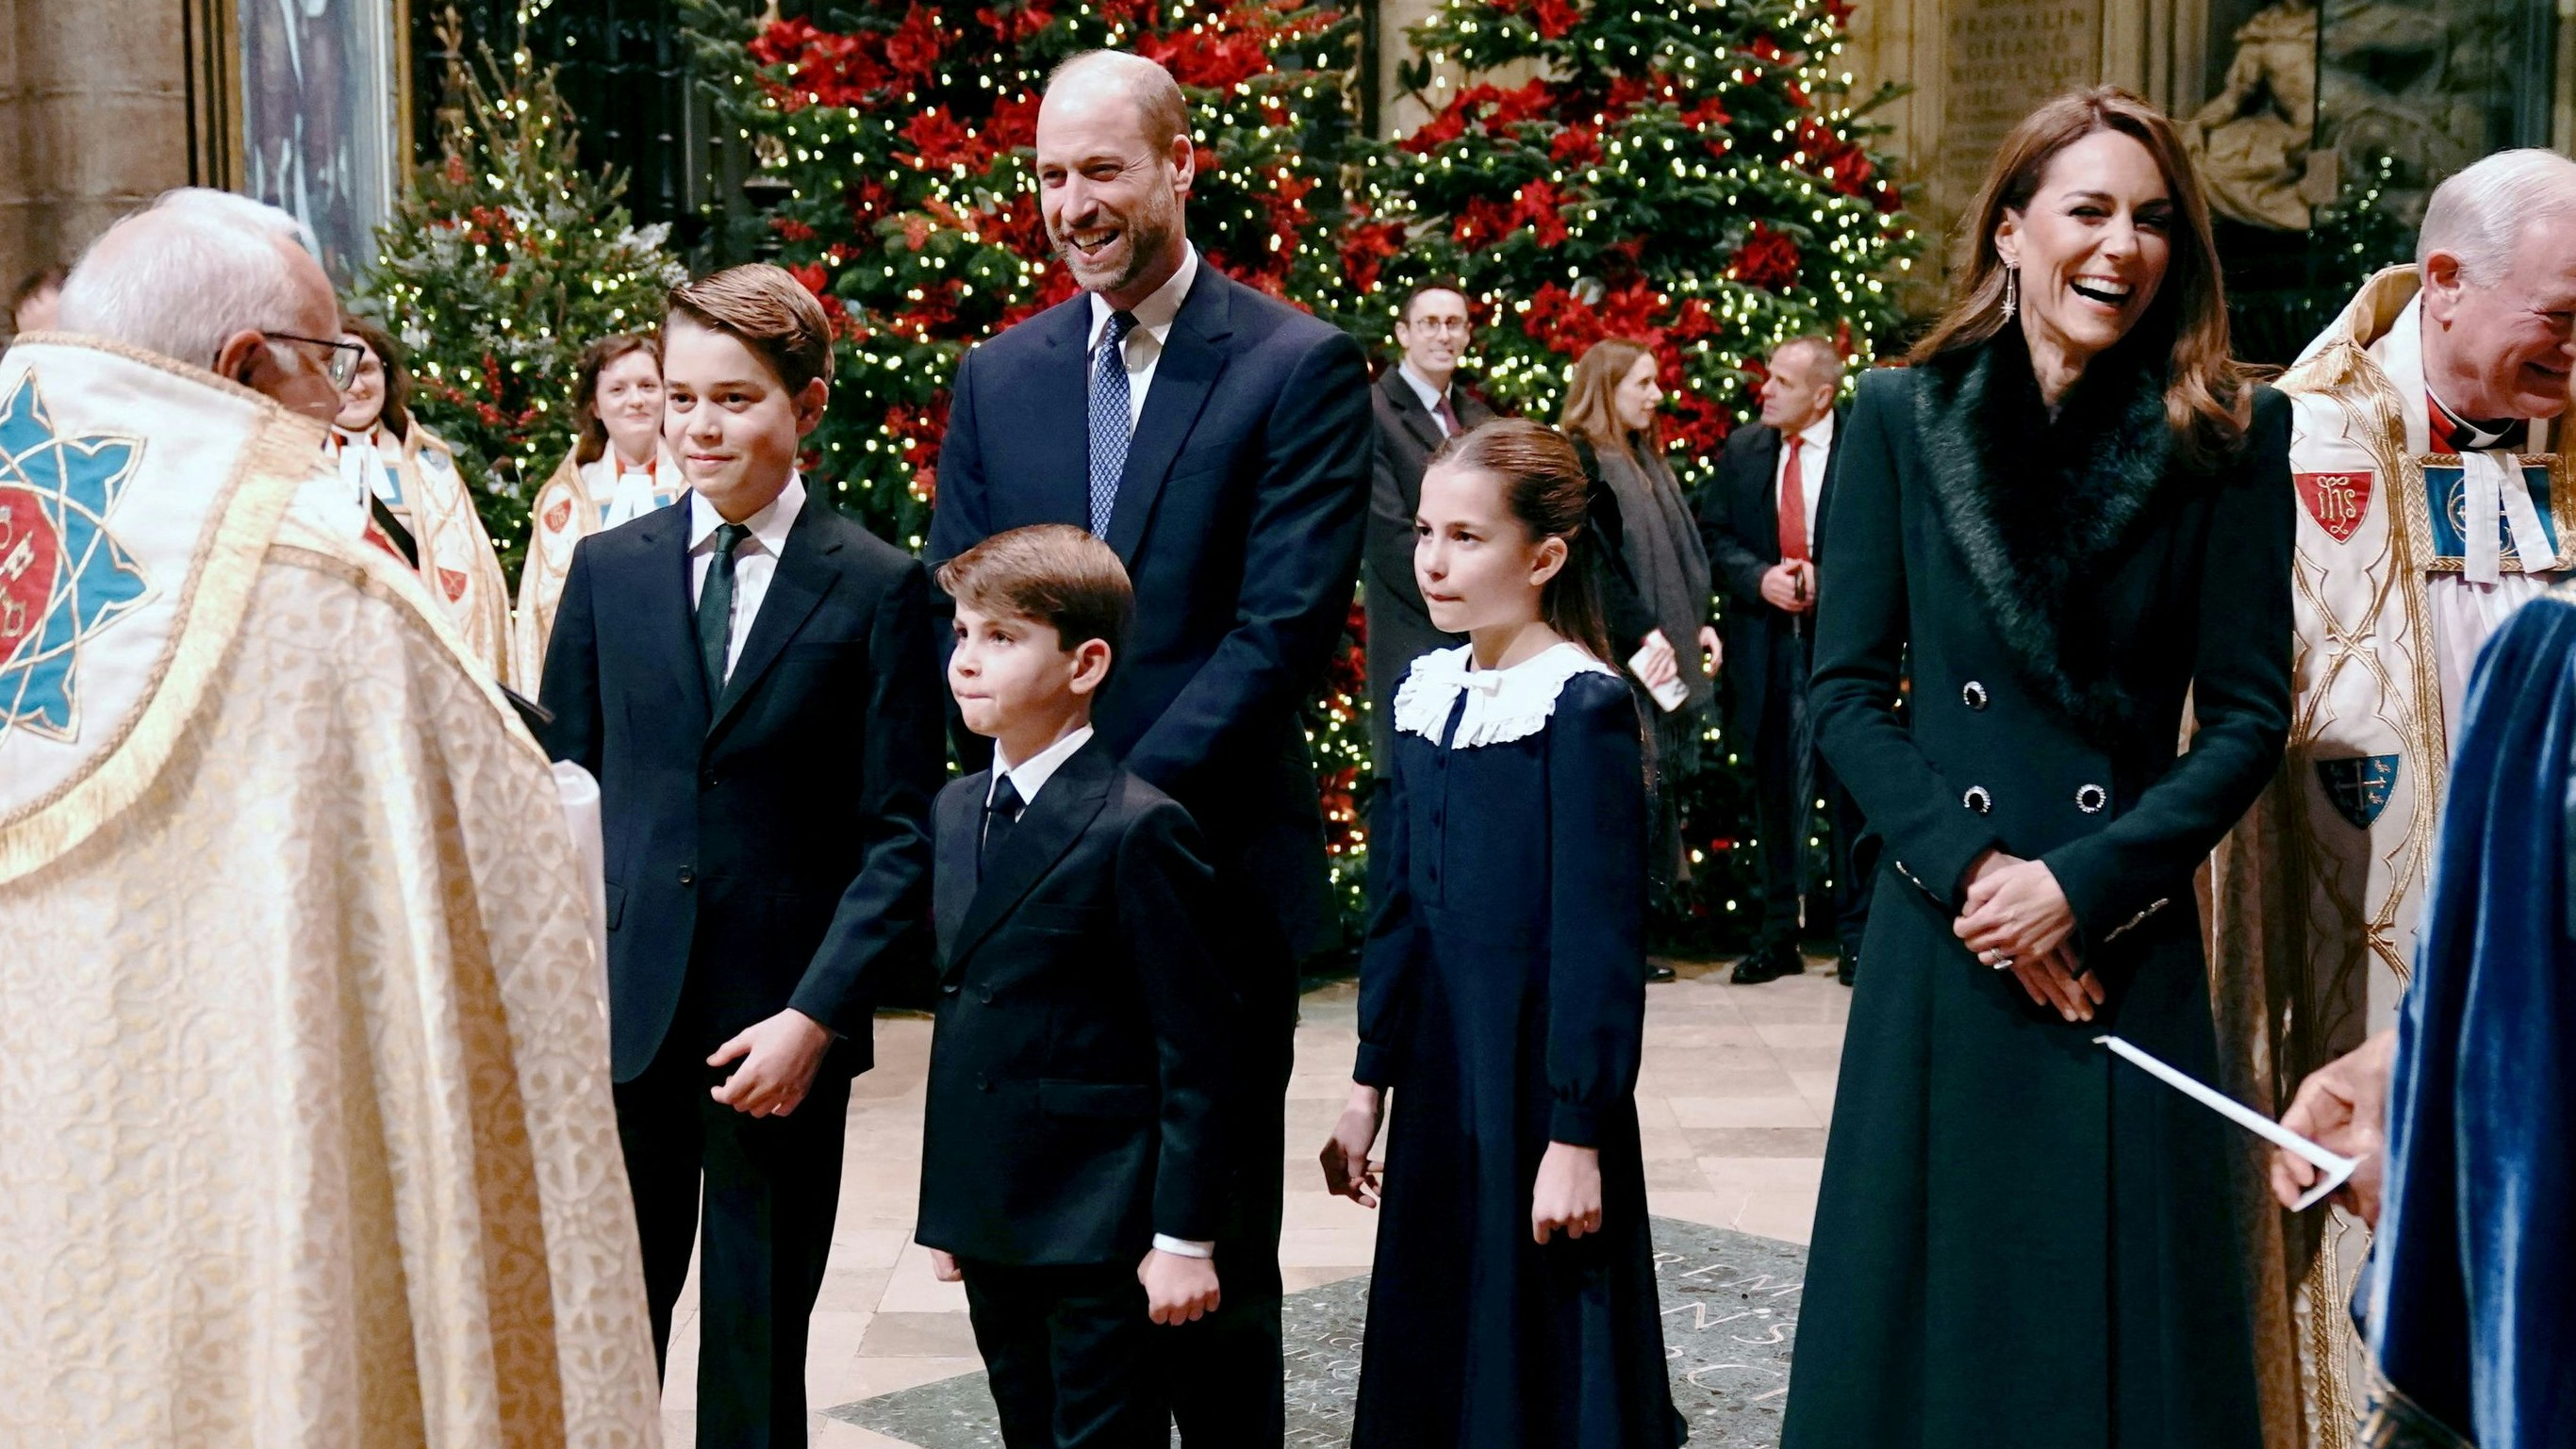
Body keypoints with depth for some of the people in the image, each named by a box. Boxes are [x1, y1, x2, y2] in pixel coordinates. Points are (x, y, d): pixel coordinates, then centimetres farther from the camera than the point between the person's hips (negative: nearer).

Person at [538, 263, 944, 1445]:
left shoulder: (878, 588, -1)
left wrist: (814, 1013, -12)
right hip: (622, 1010, 2)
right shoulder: (607, 568, 8)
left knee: (758, 1351, 9)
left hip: (782, 1020, -2)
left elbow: (901, 836, -3)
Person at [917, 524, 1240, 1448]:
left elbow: (1195, 1050, -14)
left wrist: (1184, 1236, -14)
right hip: (991, 1222, 7)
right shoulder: (958, 810, 9)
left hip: (1100, 1231, -7)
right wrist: (947, 1206, 16)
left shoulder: (1137, 829, -15)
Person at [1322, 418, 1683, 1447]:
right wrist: (1369, 1088, 12)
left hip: (1540, 1088, -7)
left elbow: (1600, 943, -16)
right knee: (1430, 1356, 15)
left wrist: (1578, 1138, -16)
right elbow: (1398, 909, 11)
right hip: (1437, 1082, 7)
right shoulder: (1426, 695, 6)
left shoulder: (1583, 708, -14)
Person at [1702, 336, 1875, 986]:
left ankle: (1856, 933, 11)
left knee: (1850, 792, 2)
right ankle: (1777, 935, 17)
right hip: (1766, 644, 4)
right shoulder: (1742, 450, 8)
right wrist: (1759, 577, -8)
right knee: (1774, 791, 10)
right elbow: (1714, 533, 9)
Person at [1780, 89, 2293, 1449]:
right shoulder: (1901, 415, 2)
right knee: (1931, 1316, 9)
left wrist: (2082, 881, -12)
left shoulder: (2224, 439, 1)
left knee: (2122, 1321, 7)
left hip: (2128, 951, 0)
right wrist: (1964, 868, -11)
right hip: (1940, 940, 1)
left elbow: (2248, 713, -2)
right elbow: (1846, 686, 1)